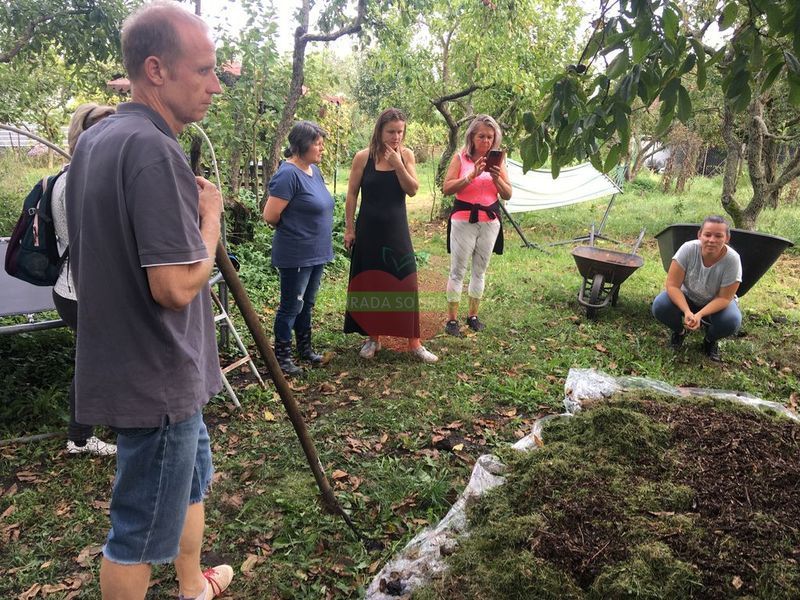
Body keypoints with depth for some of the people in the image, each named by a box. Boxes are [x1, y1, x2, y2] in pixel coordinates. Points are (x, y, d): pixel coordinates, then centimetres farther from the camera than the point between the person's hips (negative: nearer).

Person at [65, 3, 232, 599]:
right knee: (139, 529, 9)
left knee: (193, 475, 28)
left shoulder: (93, 141, 6)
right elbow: (176, 286, -27)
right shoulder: (154, 150, -24)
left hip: (125, 363, 10)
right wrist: (211, 216, -12)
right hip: (158, 377, -10)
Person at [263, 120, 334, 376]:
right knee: (291, 306, 4)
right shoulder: (289, 174, -20)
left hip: (316, 253, 8)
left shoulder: (314, 169, 7)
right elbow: (270, 216, -21)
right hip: (296, 256, -8)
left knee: (307, 304, 19)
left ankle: (305, 348, 33)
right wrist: (292, 230, -4)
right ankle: (281, 356, 18)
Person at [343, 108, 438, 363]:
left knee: (405, 284, 0)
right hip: (368, 230, -1)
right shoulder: (363, 157, -5)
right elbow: (352, 194, 0)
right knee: (370, 285, 7)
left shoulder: (406, 155, 0)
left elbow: (413, 190, -7)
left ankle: (414, 343, 9)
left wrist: (398, 164, -18)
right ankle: (373, 338, 23)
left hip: (397, 230, 1)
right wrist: (349, 228, -2)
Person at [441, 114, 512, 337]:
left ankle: (473, 315, 21)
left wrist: (497, 178, -13)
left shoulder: (497, 160, 7)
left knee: (480, 270, 9)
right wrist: (472, 175, -20)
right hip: (463, 220, -3)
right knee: (458, 270, -2)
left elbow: (508, 195, 5)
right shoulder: (460, 157, -1)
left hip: (490, 221, 4)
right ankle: (452, 319, 4)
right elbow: (446, 189, -11)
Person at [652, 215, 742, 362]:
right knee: (659, 306, -28)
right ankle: (680, 330, 7)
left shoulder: (732, 259, -27)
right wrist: (687, 312, -39)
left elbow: (724, 298, -22)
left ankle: (711, 340, 5)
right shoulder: (688, 249, -27)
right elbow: (672, 285, -25)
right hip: (687, 298, 1)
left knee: (731, 321, -32)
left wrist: (699, 315, -38)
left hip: (716, 304, -1)